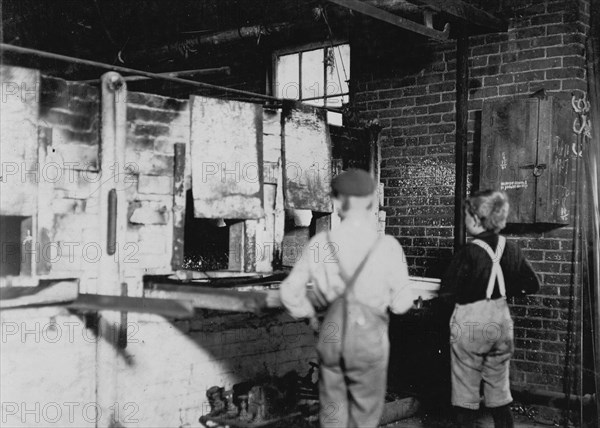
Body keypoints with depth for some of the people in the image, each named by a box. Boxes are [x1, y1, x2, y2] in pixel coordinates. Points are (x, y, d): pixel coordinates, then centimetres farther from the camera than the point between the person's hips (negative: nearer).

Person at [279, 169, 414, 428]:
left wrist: (308, 314, 18)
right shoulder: (387, 247, -15)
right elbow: (401, 304, -6)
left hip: (330, 336, 2)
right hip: (369, 339, -2)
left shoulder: (320, 243, -8)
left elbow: (290, 292, 0)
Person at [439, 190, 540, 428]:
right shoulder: (511, 250, -2)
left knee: (466, 393, 7)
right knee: (499, 389, 17)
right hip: (501, 321, 5)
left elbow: (446, 294, -16)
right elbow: (532, 285, 8)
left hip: (470, 322, -5)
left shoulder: (469, 252, -18)